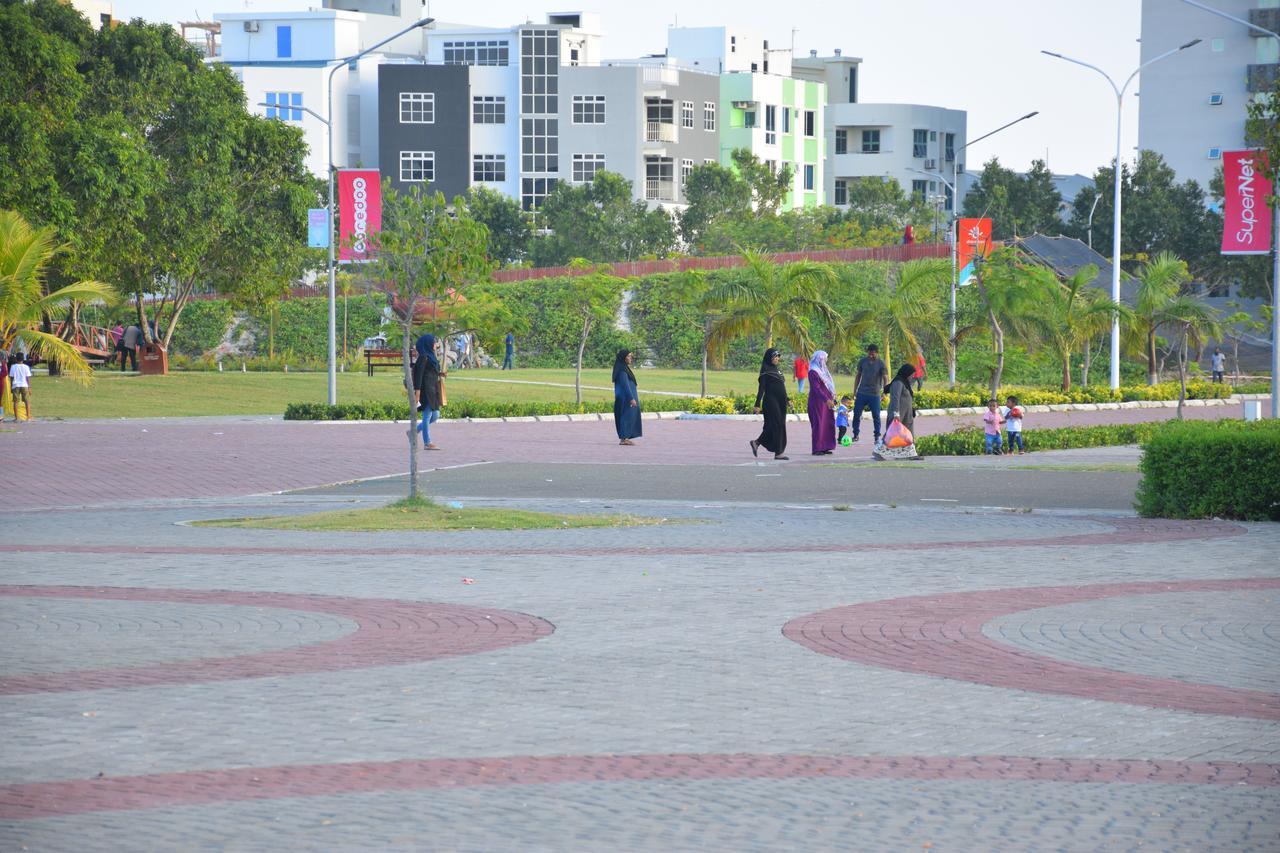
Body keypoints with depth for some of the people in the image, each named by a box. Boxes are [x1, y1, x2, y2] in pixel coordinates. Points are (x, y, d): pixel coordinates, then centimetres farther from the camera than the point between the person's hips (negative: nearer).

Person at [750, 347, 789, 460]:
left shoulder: (777, 369, 16)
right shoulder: (766, 371, -8)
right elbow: (762, 388, -12)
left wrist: (787, 400, 22)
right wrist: (758, 404, -17)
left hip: (780, 402, 9)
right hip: (771, 400, -9)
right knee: (776, 425, -9)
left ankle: (756, 442, 22)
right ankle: (778, 452, -7)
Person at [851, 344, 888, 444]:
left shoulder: (881, 364, -6)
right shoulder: (862, 361, 2)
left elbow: (885, 378, -9)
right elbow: (858, 376, 11)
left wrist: (884, 390, -25)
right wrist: (855, 390, 10)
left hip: (875, 394, -3)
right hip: (862, 393, 3)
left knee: (876, 416, 1)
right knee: (856, 414, 3)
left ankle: (877, 437, 10)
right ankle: (855, 435, 16)